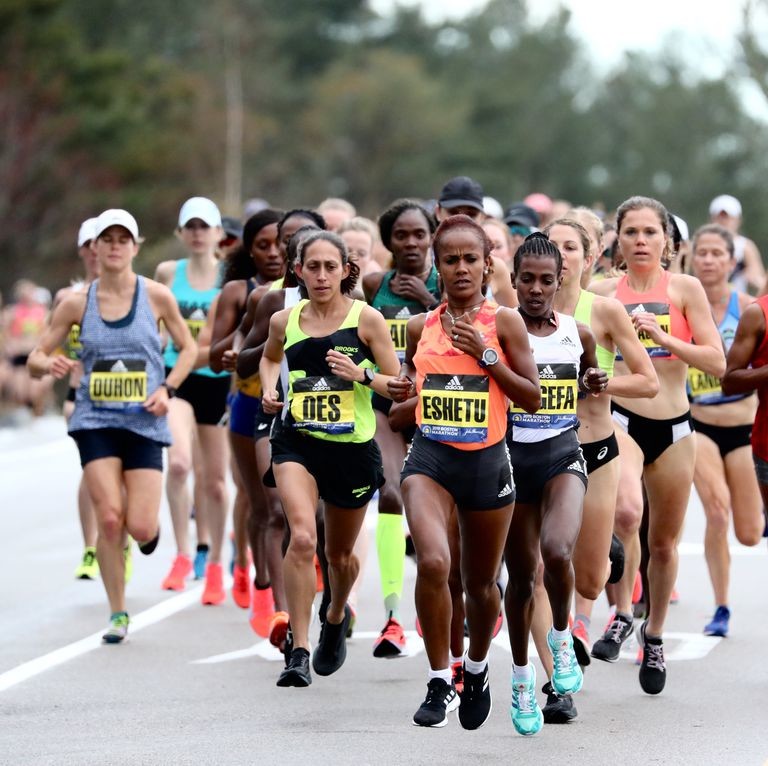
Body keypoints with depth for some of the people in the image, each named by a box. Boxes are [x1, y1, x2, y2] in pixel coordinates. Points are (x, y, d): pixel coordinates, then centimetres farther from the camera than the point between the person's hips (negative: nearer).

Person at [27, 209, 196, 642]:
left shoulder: (156, 296, -2)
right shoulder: (77, 303, 1)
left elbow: (189, 349, 10)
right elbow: (36, 358, 6)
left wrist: (167, 388, -6)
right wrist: (49, 365, -17)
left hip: (145, 423, 0)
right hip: (96, 421, 0)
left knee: (140, 528, -9)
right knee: (109, 518, -13)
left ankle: (150, 523, 31)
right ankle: (118, 614, 3)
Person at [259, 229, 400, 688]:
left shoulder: (366, 319, -4)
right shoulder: (285, 321, 3)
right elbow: (270, 357, 26)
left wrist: (362, 375, -19)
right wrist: (270, 390, 7)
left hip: (353, 446, 0)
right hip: (297, 443, 0)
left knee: (340, 554, 16)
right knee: (303, 537, -23)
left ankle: (337, 617, 50)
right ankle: (299, 652, -20)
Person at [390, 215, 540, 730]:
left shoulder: (504, 322, -1)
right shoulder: (422, 327, 6)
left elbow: (533, 398, -3)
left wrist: (486, 355, -12)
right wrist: (402, 388, 0)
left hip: (487, 460, 0)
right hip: (430, 457, 0)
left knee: (481, 582, 13)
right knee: (433, 562, -24)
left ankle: (477, 667, 43)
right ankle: (440, 682, -12)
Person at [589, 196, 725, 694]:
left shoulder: (685, 289, 0)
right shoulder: (603, 292, 2)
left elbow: (717, 362, -5)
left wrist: (664, 338, -17)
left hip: (674, 427, 2)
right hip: (621, 421, -1)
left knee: (664, 542, 12)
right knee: (626, 512, -30)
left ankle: (654, 633, 35)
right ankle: (622, 614, -12)